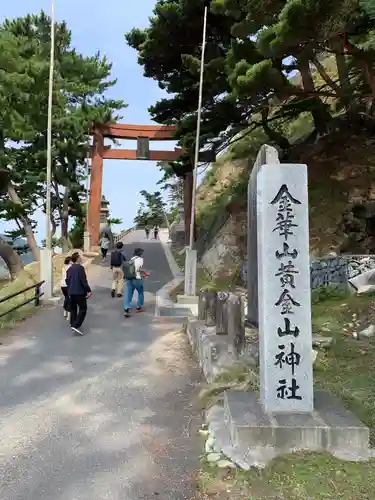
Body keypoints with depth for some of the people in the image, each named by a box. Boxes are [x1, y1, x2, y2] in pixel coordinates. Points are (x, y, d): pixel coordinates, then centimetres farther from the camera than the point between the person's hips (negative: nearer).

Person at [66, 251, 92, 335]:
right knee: (83, 309, -1)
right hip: (80, 292, -8)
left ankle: (73, 325, 22)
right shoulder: (80, 268, -15)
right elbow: (84, 281, -17)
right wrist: (88, 290, -10)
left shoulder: (69, 269, 9)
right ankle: (76, 326, -10)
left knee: (73, 309, 17)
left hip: (71, 292, 8)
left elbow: (67, 281, 16)